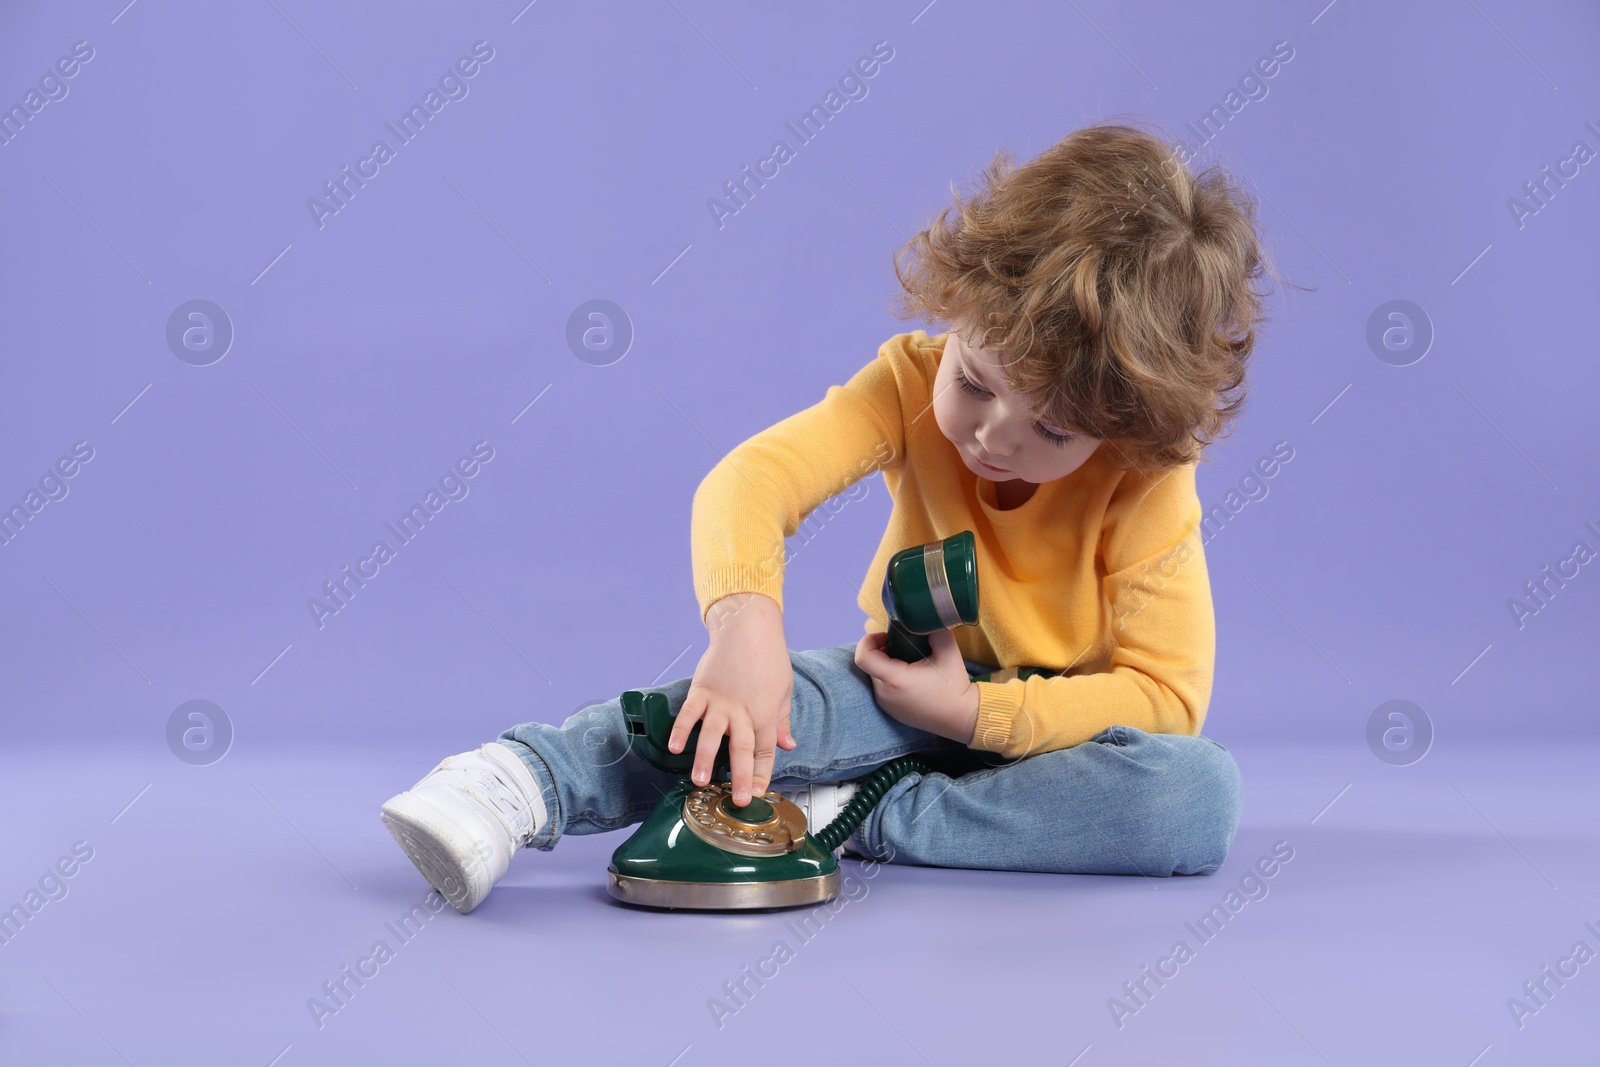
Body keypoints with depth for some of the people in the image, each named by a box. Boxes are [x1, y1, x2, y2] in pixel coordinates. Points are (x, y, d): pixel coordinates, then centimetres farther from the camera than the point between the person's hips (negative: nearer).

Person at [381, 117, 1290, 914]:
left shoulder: (1148, 486, -21)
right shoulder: (913, 382, -17)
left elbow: (1166, 694, -22)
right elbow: (754, 478, -31)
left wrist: (977, 712, -31)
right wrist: (746, 623, -53)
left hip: (1060, 725, 0)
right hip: (919, 692, 0)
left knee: (1202, 793, -34)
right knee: (759, 699, -34)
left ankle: (851, 817, -34)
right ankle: (523, 779, -37)